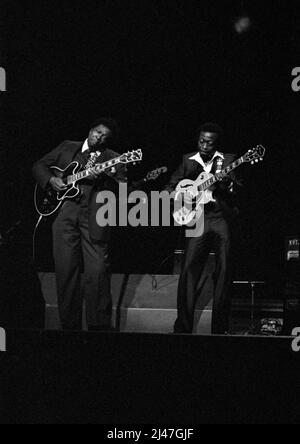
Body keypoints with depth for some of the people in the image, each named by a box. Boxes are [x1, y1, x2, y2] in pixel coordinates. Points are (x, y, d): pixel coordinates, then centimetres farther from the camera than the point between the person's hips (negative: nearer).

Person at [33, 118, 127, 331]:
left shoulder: (114, 159, 14)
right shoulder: (66, 148, 20)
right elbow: (39, 166, 23)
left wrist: (113, 178, -15)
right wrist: (51, 180, 3)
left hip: (95, 217, -2)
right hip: (64, 213, 2)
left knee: (97, 271, -10)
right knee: (65, 269, 0)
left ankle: (99, 325, 0)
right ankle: (70, 325, 10)